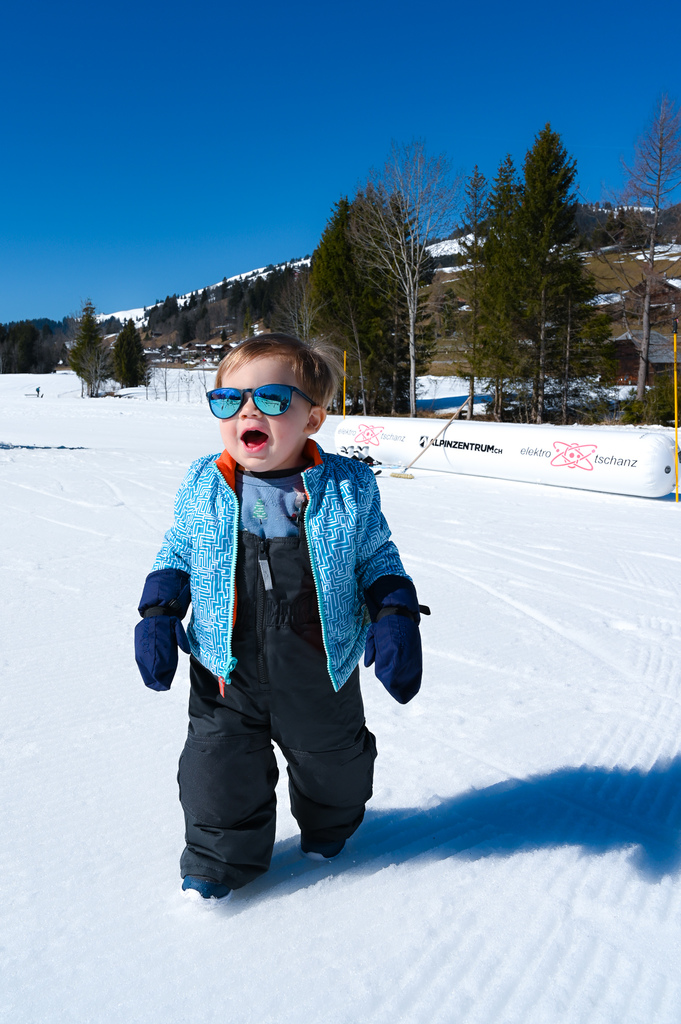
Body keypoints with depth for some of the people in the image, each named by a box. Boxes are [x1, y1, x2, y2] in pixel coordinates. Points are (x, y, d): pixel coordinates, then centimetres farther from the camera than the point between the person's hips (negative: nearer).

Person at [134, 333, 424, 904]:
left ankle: (328, 823, 55)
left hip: (322, 673, 0)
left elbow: (378, 559, -2)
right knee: (221, 769, 10)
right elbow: (177, 552, 5)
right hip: (226, 672, 1)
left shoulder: (348, 488, -12)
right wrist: (158, 615, -5)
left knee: (330, 759, 22)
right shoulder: (203, 487, -7)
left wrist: (395, 620, -14)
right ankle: (222, 855, 39)